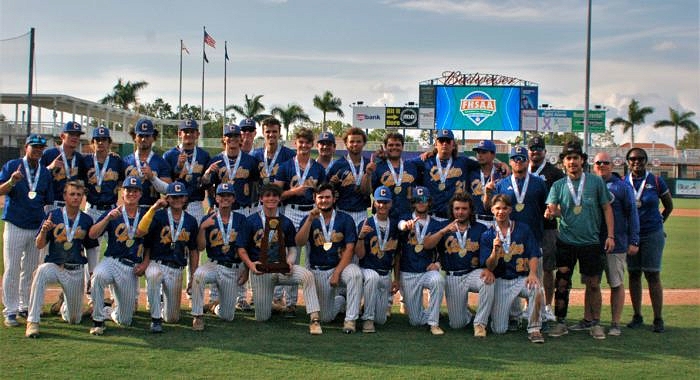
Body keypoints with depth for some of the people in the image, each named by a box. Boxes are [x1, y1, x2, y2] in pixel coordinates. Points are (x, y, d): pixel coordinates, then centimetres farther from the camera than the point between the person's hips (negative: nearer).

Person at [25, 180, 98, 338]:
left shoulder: (86, 220, 2)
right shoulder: (53, 216, -3)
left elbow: (91, 248, 11)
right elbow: (39, 245, -4)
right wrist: (44, 230, -23)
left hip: (77, 270, 2)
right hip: (54, 265, -2)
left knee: (74, 320, 5)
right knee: (41, 271, -39)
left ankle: (65, 306, 44)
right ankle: (33, 322, -32)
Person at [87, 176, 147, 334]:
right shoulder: (112, 214, 3)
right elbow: (92, 235, -8)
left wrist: (144, 264, -2)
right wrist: (108, 218, -21)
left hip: (132, 268, 1)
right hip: (112, 261, -1)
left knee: (124, 321, 1)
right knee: (98, 275, -40)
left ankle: (110, 311, 39)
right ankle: (98, 320, -22)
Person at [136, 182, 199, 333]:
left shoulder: (190, 221, 7)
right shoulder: (158, 215, -4)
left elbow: (193, 250, 13)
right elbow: (140, 232, -21)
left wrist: (192, 277, 7)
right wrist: (153, 208, -26)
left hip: (177, 269, 3)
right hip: (156, 264, -3)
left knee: (172, 318, 2)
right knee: (153, 275, -41)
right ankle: (156, 319, -25)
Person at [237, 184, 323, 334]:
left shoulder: (286, 222, 8)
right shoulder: (251, 221, 2)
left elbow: (292, 247, 13)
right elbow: (242, 249, 2)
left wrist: (290, 261, -9)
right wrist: (250, 264, -16)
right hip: (259, 270, -1)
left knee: (307, 275, -31)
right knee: (262, 318, -1)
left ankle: (314, 319, -31)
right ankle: (264, 303, 37)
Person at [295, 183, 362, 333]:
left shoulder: (345, 219, -2)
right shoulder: (309, 219, 2)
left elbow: (349, 248, -9)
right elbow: (299, 243, -14)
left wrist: (337, 272, -18)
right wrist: (310, 219, -25)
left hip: (341, 265, -1)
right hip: (318, 271, 2)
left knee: (355, 274, -37)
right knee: (325, 318, 0)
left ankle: (350, 319, -26)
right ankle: (340, 301, 36)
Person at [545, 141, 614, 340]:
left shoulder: (596, 181, 0)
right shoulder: (558, 185, 3)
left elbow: (606, 208, 3)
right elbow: (552, 209, -9)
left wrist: (610, 235, -4)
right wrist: (550, 212, -33)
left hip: (591, 243, -1)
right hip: (566, 243, 1)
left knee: (593, 284, 4)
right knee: (562, 284, 2)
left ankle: (595, 323, 16)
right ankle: (561, 323, 12)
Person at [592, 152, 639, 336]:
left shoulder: (622, 186, 0)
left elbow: (632, 214, -1)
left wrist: (634, 241, -7)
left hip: (616, 243, -3)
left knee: (616, 284, 2)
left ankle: (615, 324, 8)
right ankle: (588, 320, 16)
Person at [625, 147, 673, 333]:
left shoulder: (656, 181, -2)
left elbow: (669, 206, 10)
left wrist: (659, 222, 10)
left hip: (652, 234, -2)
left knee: (653, 275, -3)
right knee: (633, 274, 8)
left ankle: (658, 319, 3)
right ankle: (637, 316, 18)